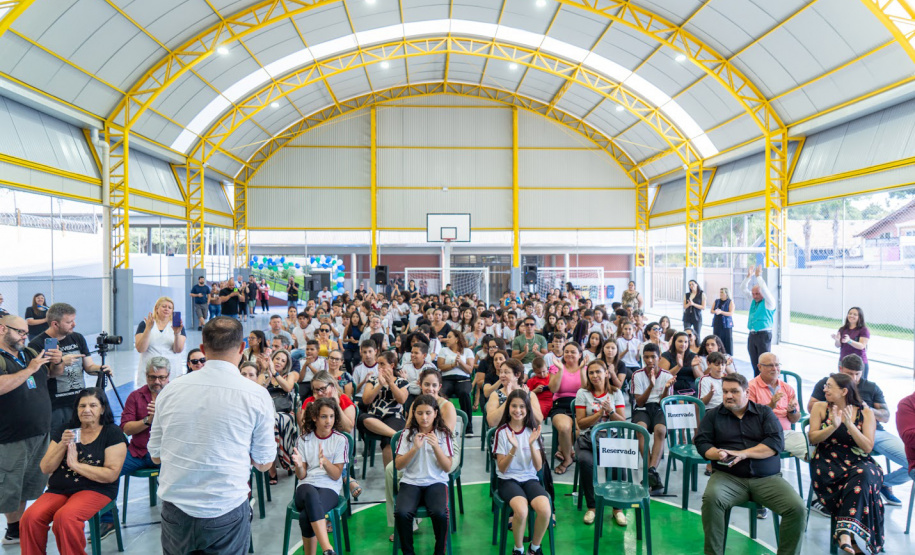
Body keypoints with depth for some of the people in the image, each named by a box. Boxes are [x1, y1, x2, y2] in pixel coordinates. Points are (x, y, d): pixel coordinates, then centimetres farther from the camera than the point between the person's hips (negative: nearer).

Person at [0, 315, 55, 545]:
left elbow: (54, 373, 20)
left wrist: (58, 361, 0)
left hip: (41, 433, 7)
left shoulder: (30, 353, 10)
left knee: (30, 485, 17)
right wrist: (30, 369, -23)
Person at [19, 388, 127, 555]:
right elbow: (45, 468, 8)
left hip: (95, 490, -5)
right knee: (30, 518, -22)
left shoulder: (113, 433, -3)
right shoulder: (65, 429, 12)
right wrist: (62, 445, -8)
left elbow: (112, 474, -11)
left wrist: (76, 465, -10)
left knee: (65, 517, -31)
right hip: (58, 490, 5)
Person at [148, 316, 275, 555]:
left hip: (175, 511, 3)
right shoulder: (257, 395, -12)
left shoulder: (170, 390, -3)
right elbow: (264, 463, -2)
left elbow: (155, 455, 8)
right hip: (226, 513, -3)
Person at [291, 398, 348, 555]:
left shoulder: (340, 440, 3)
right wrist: (299, 465, -19)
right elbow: (301, 476, 5)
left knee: (306, 516, -36)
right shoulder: (304, 439, 8)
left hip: (330, 488, -1)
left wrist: (324, 461, -23)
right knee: (311, 494, -39)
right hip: (306, 486, 1)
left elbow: (336, 475, -3)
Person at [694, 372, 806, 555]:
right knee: (711, 498, -31)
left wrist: (743, 454, -13)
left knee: (797, 508, -24)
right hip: (728, 477, -1)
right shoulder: (713, 415, 14)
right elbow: (702, 442, 7)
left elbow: (777, 443, -1)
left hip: (768, 478, 1)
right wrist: (718, 454, -16)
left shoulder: (765, 412, 12)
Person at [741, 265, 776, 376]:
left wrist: (758, 276, -20)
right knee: (755, 364, 10)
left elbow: (764, 289, -21)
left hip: (764, 334, -7)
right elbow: (743, 288, 13)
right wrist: (748, 276, 1)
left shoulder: (768, 302, -5)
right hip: (752, 335, 7)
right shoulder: (753, 300, 13)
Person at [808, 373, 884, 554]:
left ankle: (845, 532, -39)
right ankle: (852, 538, -27)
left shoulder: (865, 412, 8)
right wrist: (833, 426, -14)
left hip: (859, 464, 1)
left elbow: (868, 447, -1)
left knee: (863, 476, -35)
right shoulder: (820, 408, 9)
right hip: (828, 463, 0)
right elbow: (812, 439, 2)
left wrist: (850, 424, -15)